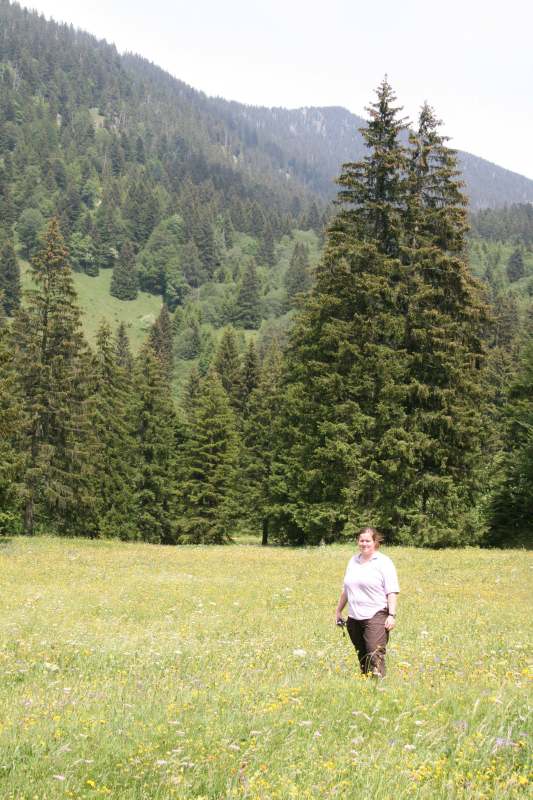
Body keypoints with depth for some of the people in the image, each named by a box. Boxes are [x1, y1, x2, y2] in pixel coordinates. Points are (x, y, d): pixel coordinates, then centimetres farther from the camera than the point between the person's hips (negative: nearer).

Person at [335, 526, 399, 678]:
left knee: (375, 656, -16)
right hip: (354, 618, 6)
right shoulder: (353, 561, 16)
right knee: (362, 657, 7)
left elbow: (392, 592, -7)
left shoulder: (384, 562, -2)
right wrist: (338, 611, 25)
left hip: (376, 616, -6)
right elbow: (345, 590, 25)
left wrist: (392, 615, -15)